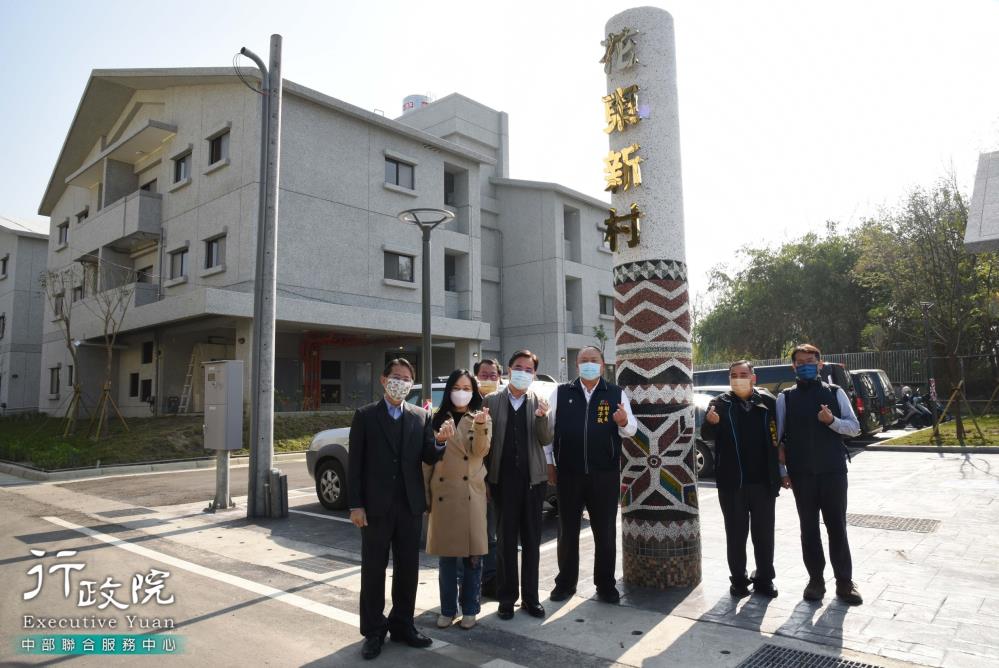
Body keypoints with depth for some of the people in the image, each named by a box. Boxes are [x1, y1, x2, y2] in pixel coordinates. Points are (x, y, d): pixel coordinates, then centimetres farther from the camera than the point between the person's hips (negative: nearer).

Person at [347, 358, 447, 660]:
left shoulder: (421, 416, 5)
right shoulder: (365, 415, -2)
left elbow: (429, 458, 2)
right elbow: (354, 463, -4)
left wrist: (439, 441, -20)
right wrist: (356, 505, -10)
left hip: (410, 505, 3)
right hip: (376, 506, -2)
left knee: (408, 568, 12)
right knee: (373, 570, 8)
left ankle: (402, 625, 29)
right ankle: (373, 632, 22)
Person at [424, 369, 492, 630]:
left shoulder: (481, 418, 4)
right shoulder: (438, 419, 8)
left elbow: (480, 451, -13)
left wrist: (480, 426, -31)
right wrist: (426, 493, 2)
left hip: (471, 494, -1)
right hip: (443, 493, 2)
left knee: (472, 554, 4)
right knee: (446, 555, 9)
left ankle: (469, 609, 19)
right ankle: (447, 609, 22)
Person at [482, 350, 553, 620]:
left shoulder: (539, 402, 2)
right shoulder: (492, 400, -1)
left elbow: (546, 441, -3)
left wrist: (542, 417, -22)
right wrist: (486, 478, -2)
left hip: (532, 479, 1)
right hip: (503, 479, -1)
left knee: (532, 540, 10)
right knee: (506, 540, 8)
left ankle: (530, 596, 21)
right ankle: (506, 598, 19)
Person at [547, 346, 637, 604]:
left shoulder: (616, 394, 4)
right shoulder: (561, 393, 4)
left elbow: (631, 429, 6)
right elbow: (547, 428, 6)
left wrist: (624, 422, -18)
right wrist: (549, 462, 3)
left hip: (605, 474, 0)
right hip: (568, 473, 0)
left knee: (605, 531, 8)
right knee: (567, 530, 10)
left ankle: (605, 585, 23)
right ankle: (565, 583, 25)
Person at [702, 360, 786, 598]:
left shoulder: (768, 403, 4)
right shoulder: (721, 403, 1)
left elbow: (779, 439, 6)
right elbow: (707, 435, -9)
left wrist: (782, 472, 3)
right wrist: (711, 423, -32)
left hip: (764, 480, 1)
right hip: (732, 481, -1)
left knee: (764, 533, 10)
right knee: (736, 533, 8)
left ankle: (764, 579, 22)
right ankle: (739, 579, 18)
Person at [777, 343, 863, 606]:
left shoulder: (835, 393, 3)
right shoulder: (785, 398, 3)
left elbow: (854, 427, 3)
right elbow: (778, 436, 3)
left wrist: (831, 420, -17)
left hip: (833, 470, 0)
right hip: (801, 473, 0)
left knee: (837, 526, 5)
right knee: (809, 527, 8)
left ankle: (844, 581, 16)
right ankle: (816, 579, 19)